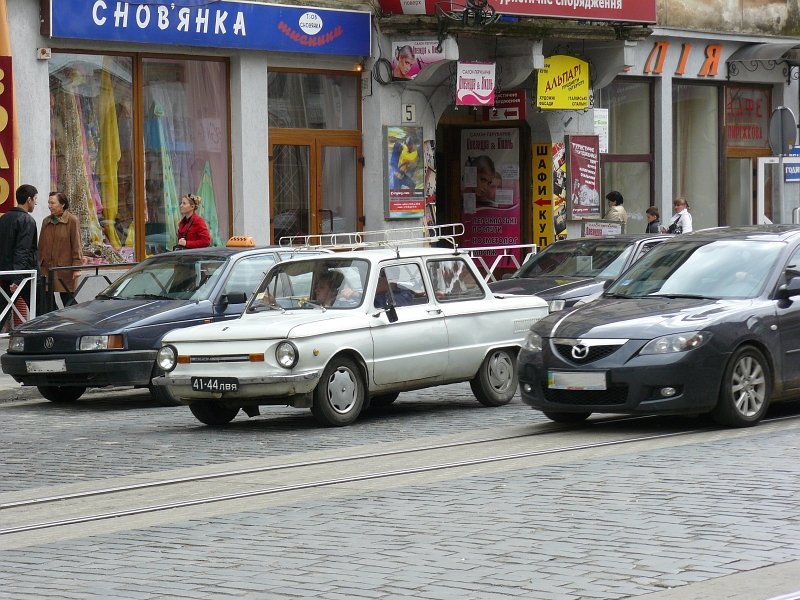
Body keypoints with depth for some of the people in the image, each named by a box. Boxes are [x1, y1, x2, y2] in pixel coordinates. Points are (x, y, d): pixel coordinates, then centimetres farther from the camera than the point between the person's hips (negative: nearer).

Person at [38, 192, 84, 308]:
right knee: (47, 302, 3)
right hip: (47, 268, 5)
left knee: (68, 302, 0)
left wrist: (76, 267, -12)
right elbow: (41, 245, 15)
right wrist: (40, 264, 10)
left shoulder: (72, 221, -5)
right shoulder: (46, 221, 11)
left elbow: (76, 245, -7)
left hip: (65, 269, -5)